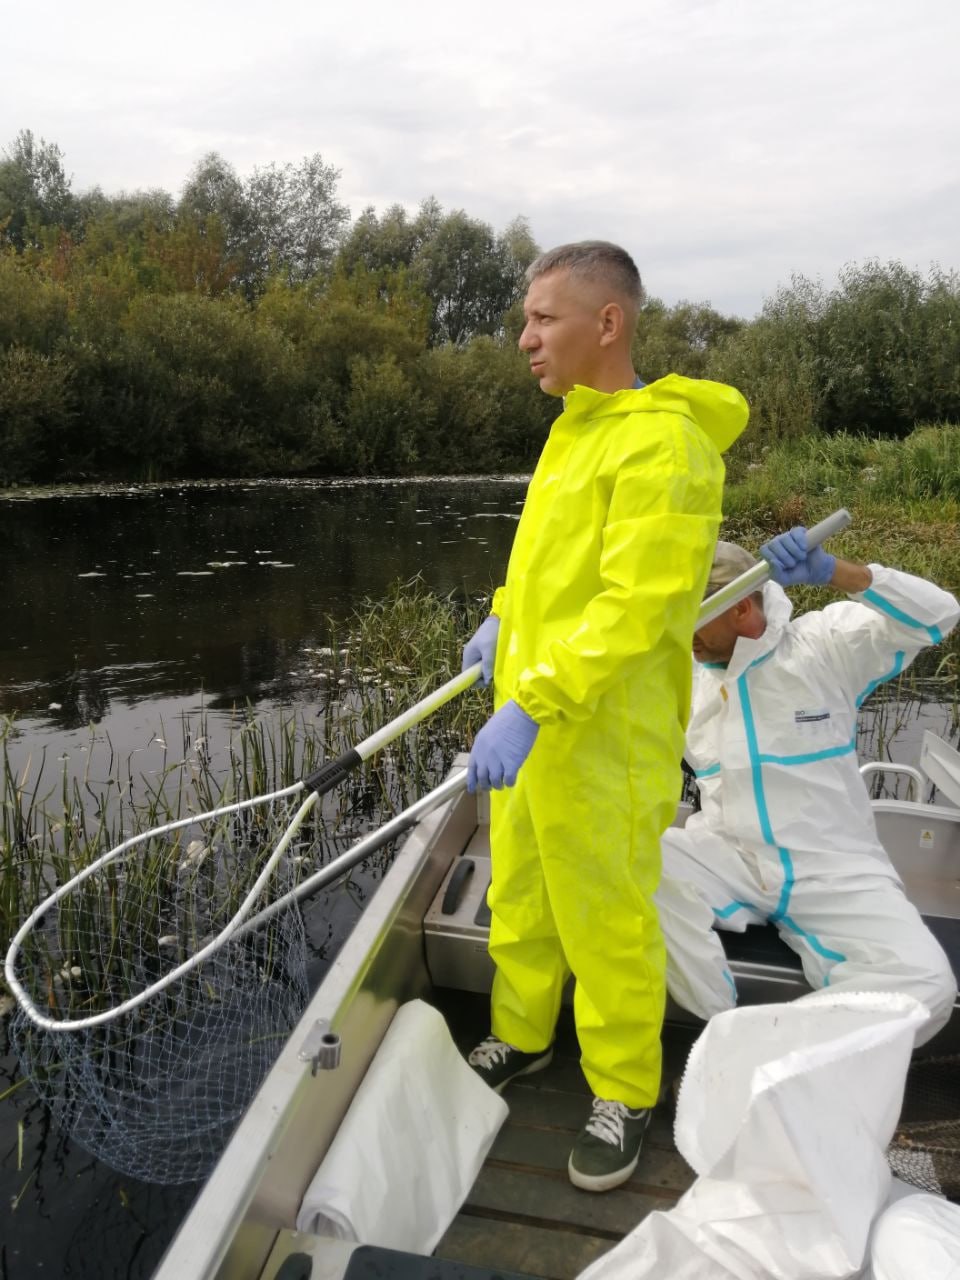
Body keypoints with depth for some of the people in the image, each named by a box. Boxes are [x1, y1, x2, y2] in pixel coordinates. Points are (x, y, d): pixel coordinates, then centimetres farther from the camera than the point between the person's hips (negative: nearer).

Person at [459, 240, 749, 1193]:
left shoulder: (663, 443, -19)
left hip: (603, 737, -8)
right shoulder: (574, 430, 10)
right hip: (530, 720, 9)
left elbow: (635, 605, -26)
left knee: (607, 923, 7)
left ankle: (622, 1093, 29)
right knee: (519, 897, 21)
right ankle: (522, 1035, 43)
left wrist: (533, 704, -31)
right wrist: (505, 618, 19)